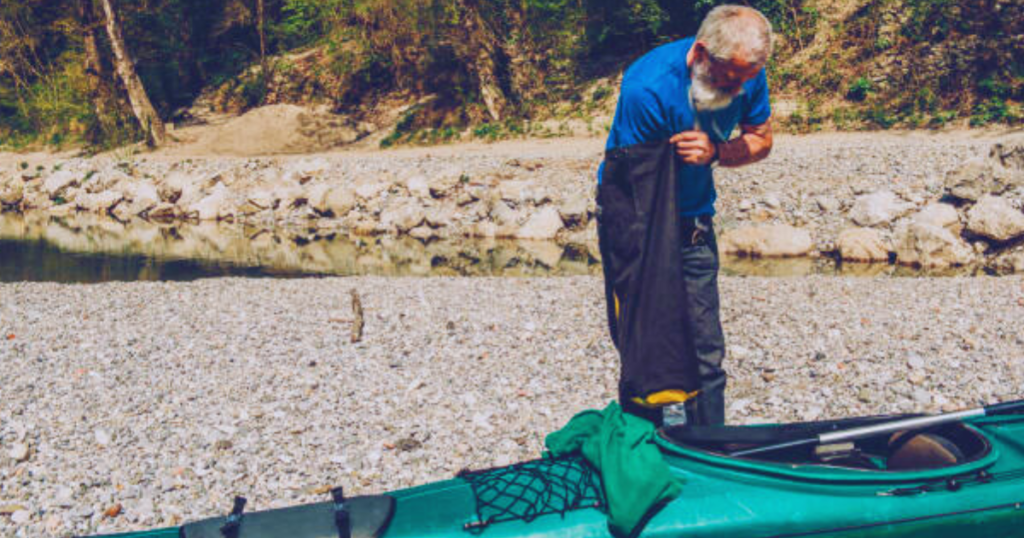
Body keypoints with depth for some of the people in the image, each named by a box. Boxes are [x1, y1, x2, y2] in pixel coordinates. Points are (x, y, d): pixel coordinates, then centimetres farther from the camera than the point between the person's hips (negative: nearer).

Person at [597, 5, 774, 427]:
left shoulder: (746, 76, -9)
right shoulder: (648, 87, -27)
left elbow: (761, 140, 5)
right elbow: (640, 181, -25)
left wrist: (715, 152, -19)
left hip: (695, 220, 5)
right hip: (640, 220, -5)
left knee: (707, 352, 5)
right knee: (645, 352, -5)